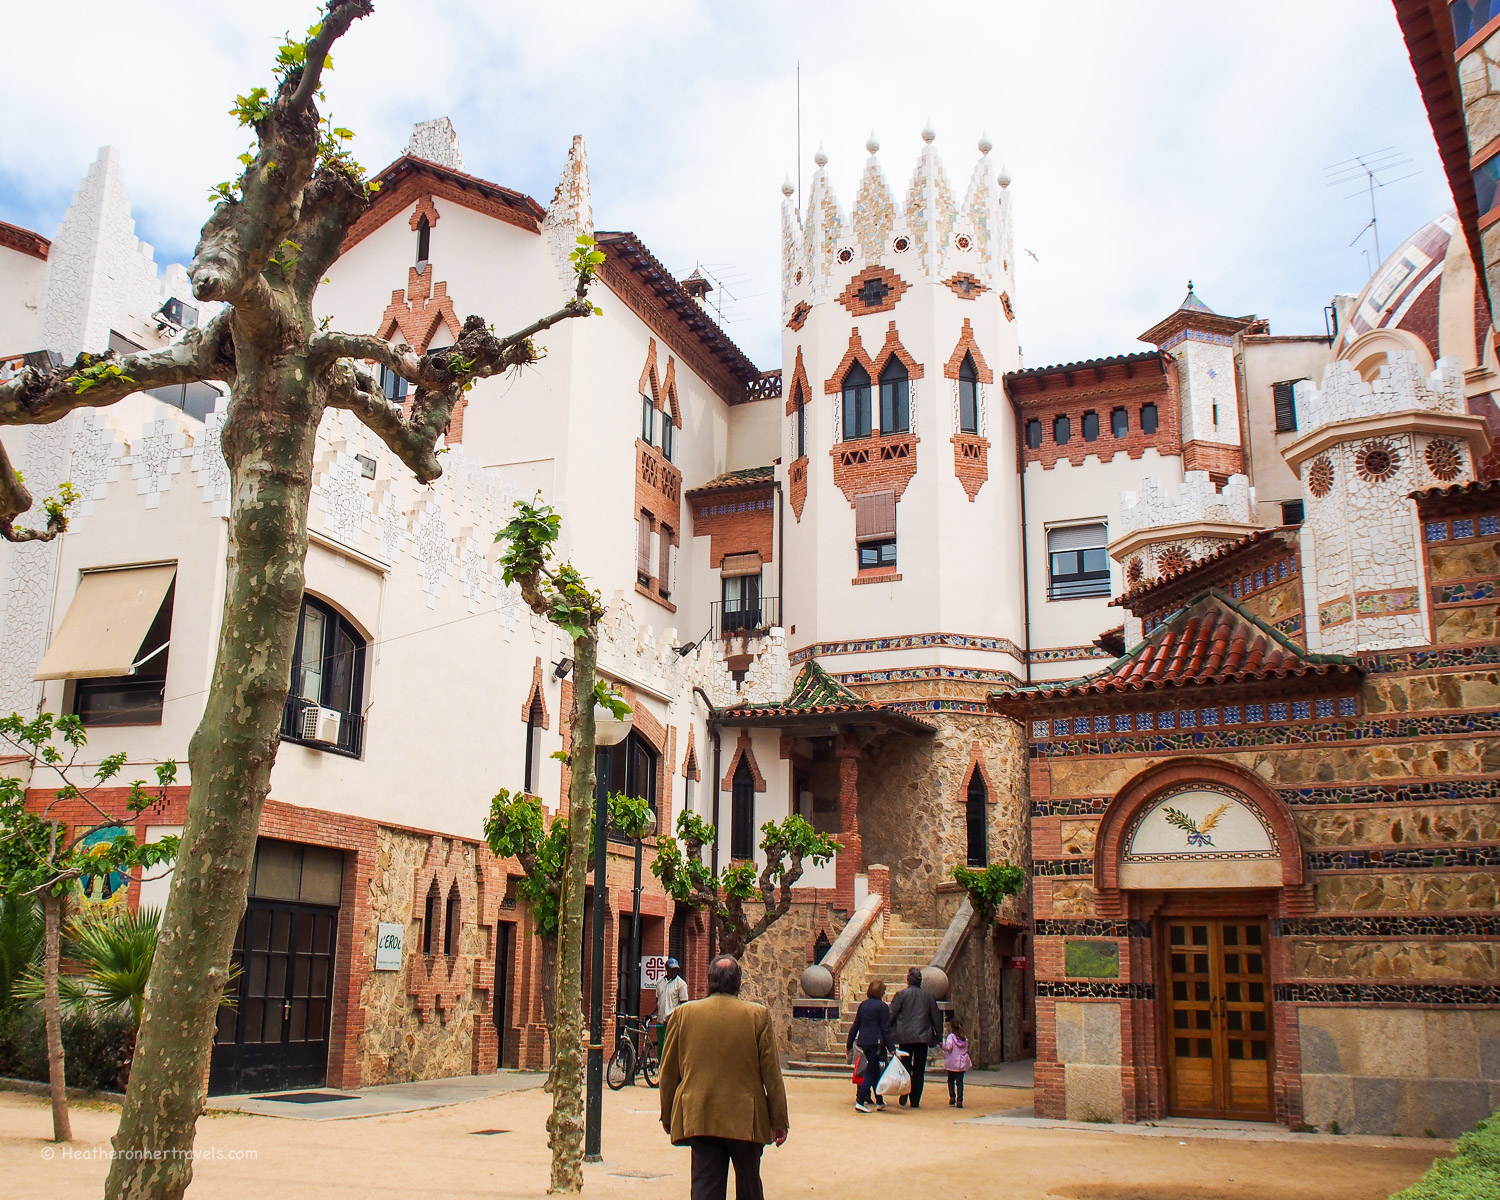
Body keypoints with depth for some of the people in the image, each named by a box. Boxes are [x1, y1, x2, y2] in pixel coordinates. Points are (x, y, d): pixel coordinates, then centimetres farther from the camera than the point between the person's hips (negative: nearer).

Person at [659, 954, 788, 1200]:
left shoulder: (683, 1013, -2)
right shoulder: (758, 1015, -6)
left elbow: (668, 1072, 5)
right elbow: (772, 1073, -3)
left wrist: (668, 1115, 17)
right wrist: (779, 1120, 5)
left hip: (700, 1121, 1)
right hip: (747, 1120, 0)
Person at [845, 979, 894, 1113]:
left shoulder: (863, 1005, 10)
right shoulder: (882, 1006, -7)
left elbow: (855, 1026, 14)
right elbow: (886, 1029, -10)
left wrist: (849, 1044, 20)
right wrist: (892, 1047, -7)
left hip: (863, 1042, 6)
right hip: (876, 1042, -6)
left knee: (874, 1071, 17)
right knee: (871, 1072, -4)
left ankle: (880, 1101, 25)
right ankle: (860, 1102, -13)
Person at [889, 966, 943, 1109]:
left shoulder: (901, 994, -5)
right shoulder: (929, 995, 3)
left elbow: (891, 1014, -6)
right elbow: (936, 1017, 9)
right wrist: (939, 1036, 18)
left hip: (905, 1037, -2)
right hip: (923, 1037, 2)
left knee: (905, 1066, 9)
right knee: (919, 1069, 8)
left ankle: (904, 1094, -9)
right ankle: (915, 1101, 7)